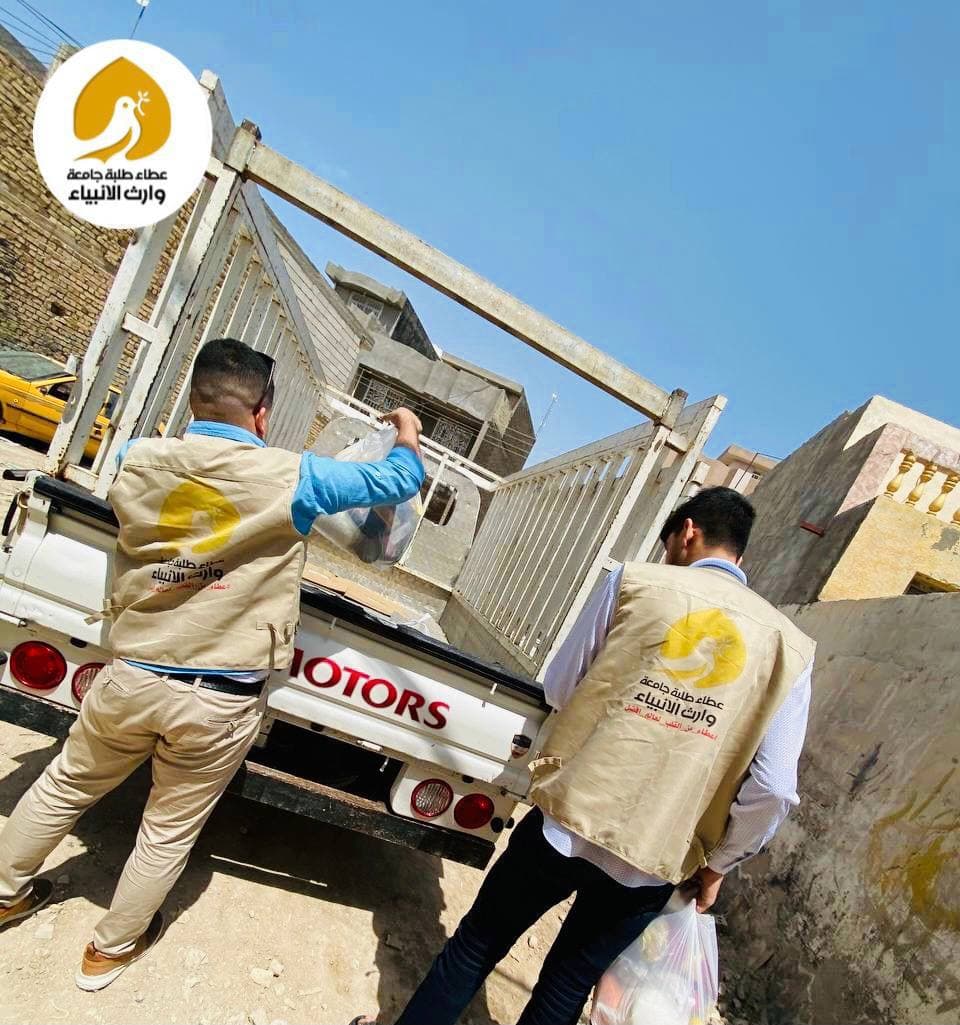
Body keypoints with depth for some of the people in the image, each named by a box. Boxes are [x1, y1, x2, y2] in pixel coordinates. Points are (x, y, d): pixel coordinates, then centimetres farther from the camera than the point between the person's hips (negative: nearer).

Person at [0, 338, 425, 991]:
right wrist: (408, 438, 17)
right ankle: (111, 950, 43)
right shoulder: (290, 478, -14)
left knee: (65, 788, 30)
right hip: (219, 704, -3)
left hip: (130, 679, 3)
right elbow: (398, 481, -3)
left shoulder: (137, 460, -4)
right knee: (168, 833, 21)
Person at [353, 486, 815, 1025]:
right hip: (655, 861, 3)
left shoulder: (635, 582, -7)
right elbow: (773, 788, -6)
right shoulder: (790, 645, -2)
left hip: (567, 822, -2)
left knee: (476, 946, 21)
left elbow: (559, 688, 1)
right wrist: (718, 862, 9)